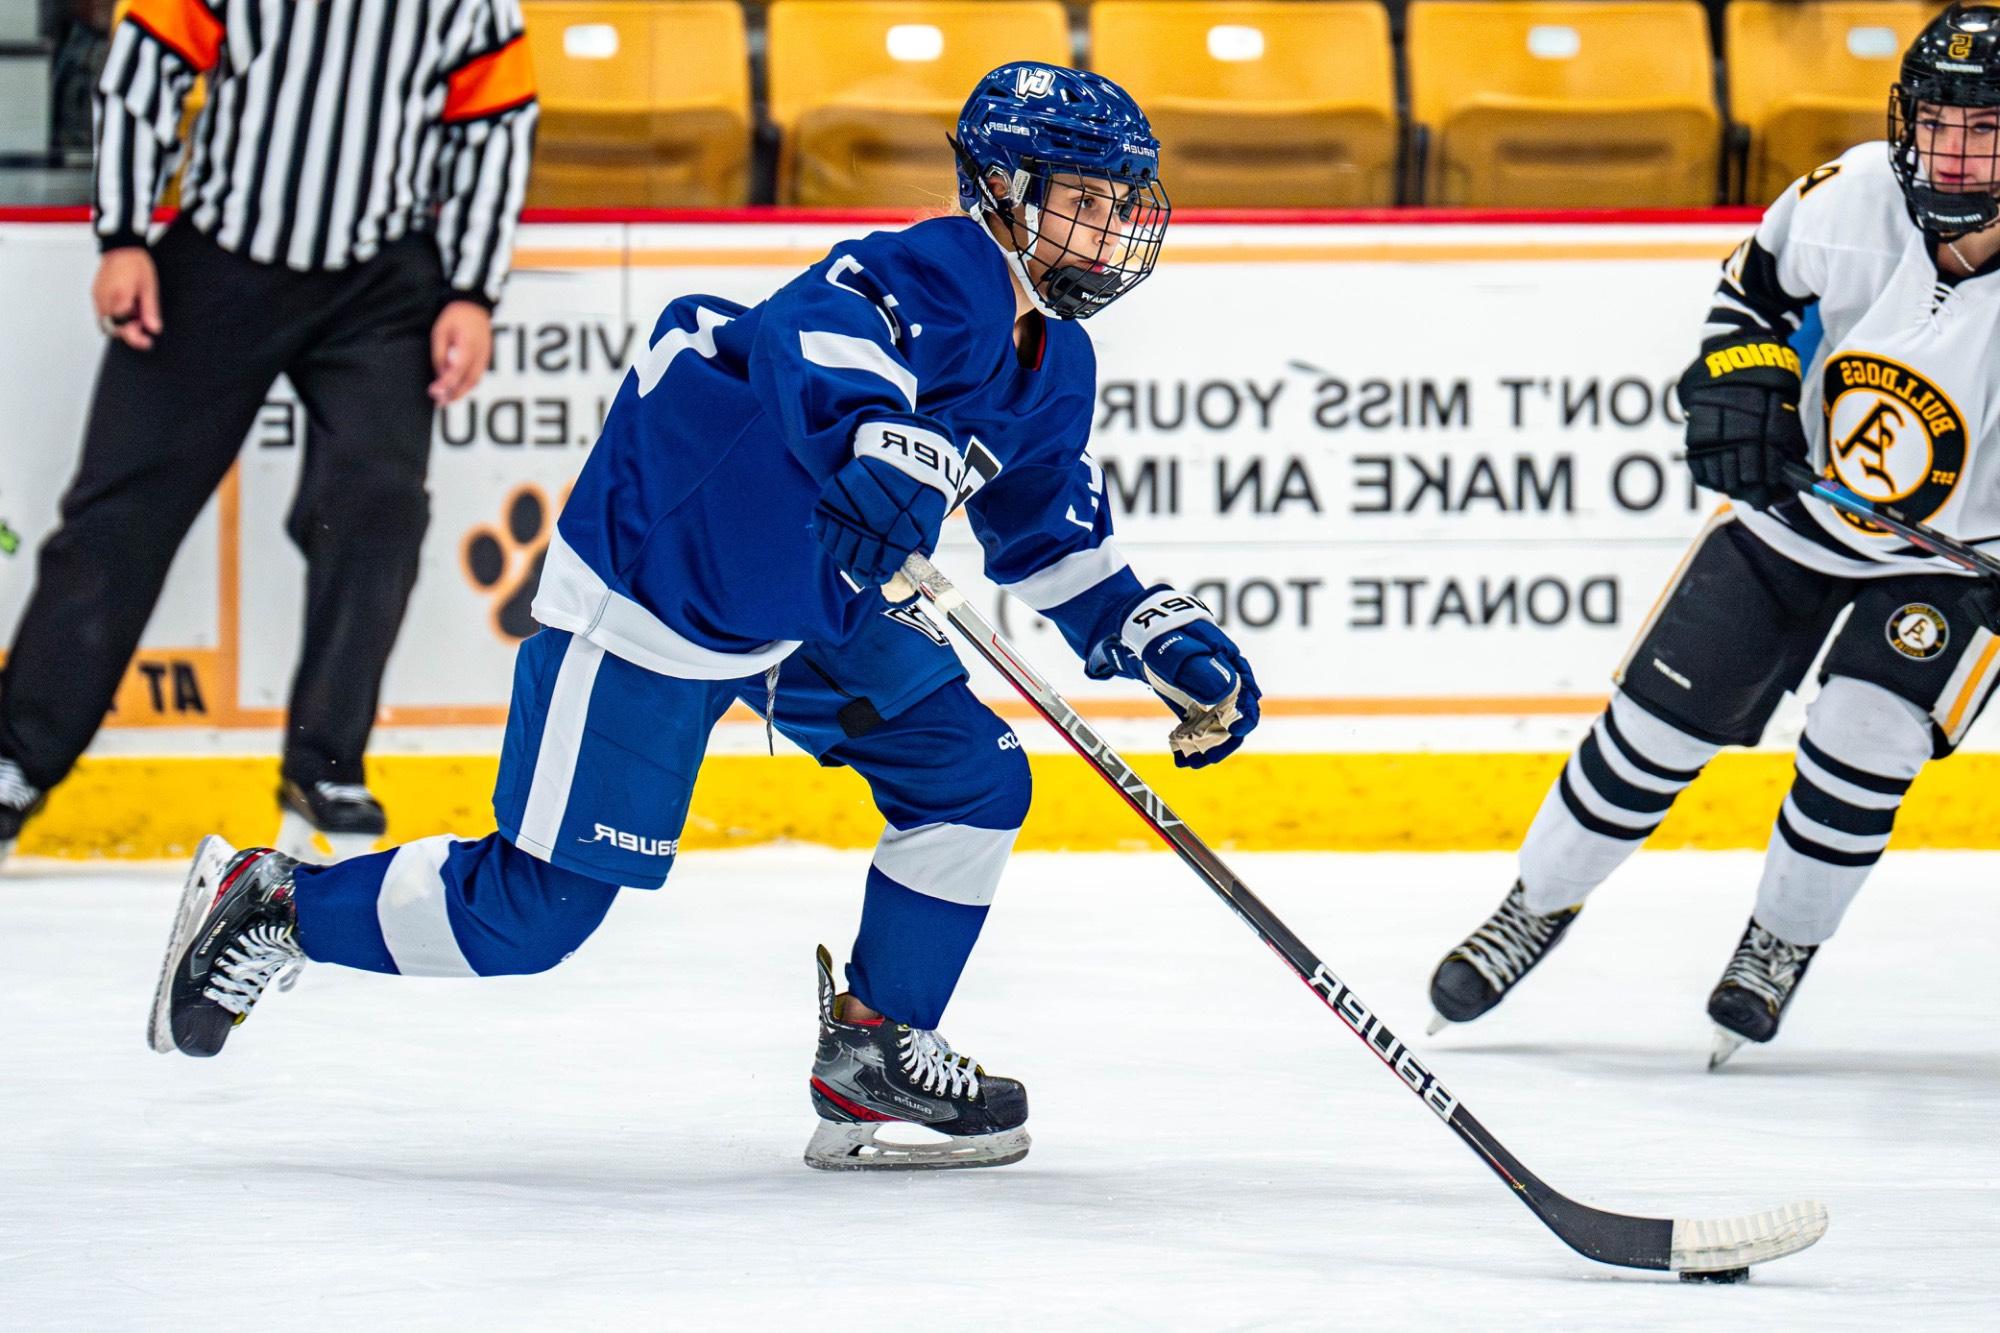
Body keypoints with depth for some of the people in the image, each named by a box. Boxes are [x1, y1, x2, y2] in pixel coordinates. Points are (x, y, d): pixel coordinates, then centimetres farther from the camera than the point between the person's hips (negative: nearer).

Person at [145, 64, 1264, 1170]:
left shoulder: (1055, 370, 5)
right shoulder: (938, 276, -24)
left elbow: (1059, 551, 17)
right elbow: (819, 336, -47)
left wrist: (1174, 645, 3)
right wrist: (878, 442, -66)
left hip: (816, 598, 9)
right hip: (654, 589, -9)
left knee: (975, 779, 0)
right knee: (531, 916, -6)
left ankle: (875, 1053, 11)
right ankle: (270, 906, 11)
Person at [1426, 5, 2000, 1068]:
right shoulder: (1853, 200, -20)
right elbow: (1754, 282, 2)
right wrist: (1738, 386, -14)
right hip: (1799, 498, 3)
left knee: (1862, 743, -20)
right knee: (1657, 721, 3)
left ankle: (1783, 943, 7)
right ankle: (1537, 908, 26)